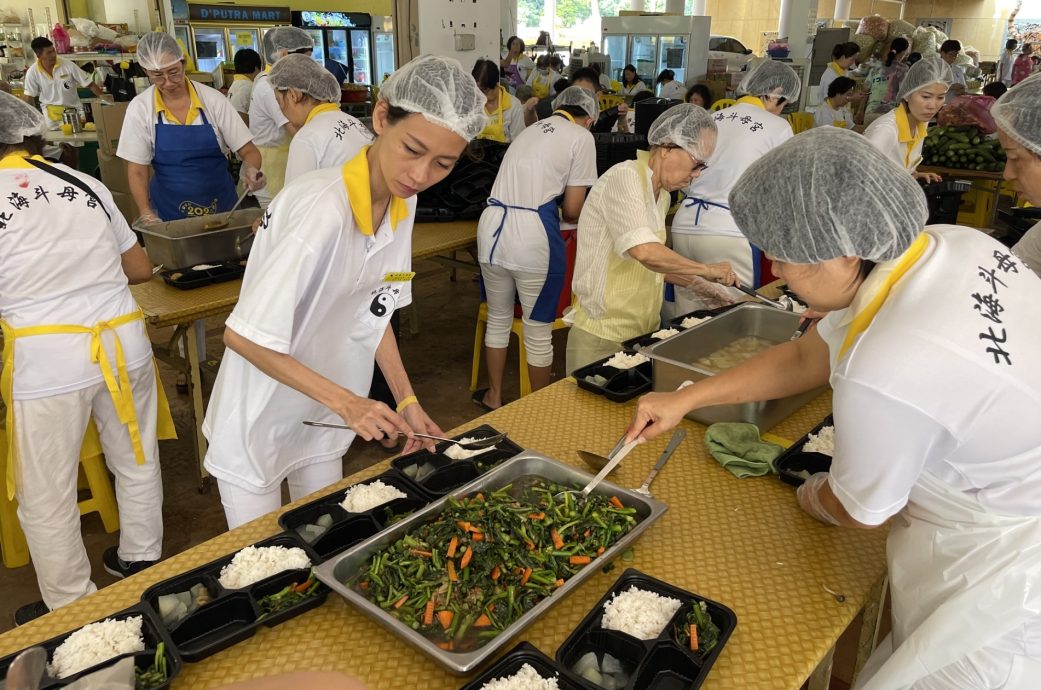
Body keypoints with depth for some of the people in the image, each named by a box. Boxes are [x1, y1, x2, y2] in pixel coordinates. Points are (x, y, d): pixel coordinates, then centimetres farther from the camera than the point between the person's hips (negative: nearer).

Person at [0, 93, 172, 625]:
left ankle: (71, 609, 28)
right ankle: (142, 561, 42)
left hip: (47, 361, -4)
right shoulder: (85, 184, 5)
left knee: (47, 498, 14)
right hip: (124, 341, 4)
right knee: (136, 462, 22)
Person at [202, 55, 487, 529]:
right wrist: (345, 400, -26)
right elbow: (243, 335, -26)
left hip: (323, 419, 7)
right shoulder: (321, 209, -31)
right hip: (260, 422, -6)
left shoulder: (403, 204, -7)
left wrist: (406, 400, -3)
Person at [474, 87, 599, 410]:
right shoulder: (582, 137, 4)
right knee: (539, 331, 9)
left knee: (498, 319, 23)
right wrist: (568, 213, 22)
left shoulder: (533, 129, 23)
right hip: (532, 234, -6)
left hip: (492, 225, 7)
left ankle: (493, 395, 39)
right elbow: (572, 210, 1)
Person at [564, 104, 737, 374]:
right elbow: (644, 251, -31)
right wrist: (706, 269, -19)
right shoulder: (625, 178, -17)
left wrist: (699, 285, 12)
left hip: (644, 333, 8)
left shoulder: (661, 194, 11)